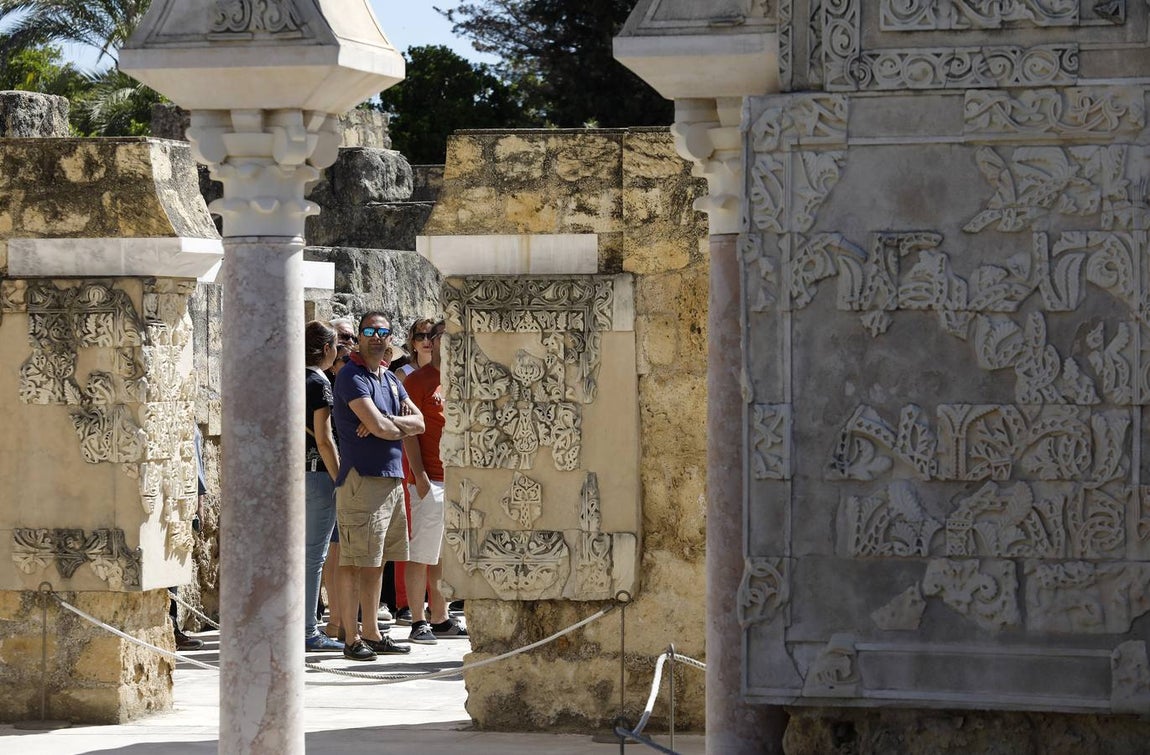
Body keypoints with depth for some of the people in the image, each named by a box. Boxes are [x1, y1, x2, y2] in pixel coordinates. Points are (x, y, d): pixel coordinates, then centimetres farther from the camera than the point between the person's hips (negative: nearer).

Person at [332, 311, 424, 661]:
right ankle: (351, 638, -6)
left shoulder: (390, 380, 19)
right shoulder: (352, 377, -8)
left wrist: (385, 423, -9)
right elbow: (379, 427, -19)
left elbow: (419, 423, 9)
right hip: (361, 478, -8)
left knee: (376, 562, 12)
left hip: (392, 478, 9)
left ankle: (372, 633, 17)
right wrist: (402, 425, 2)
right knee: (355, 563, -7)